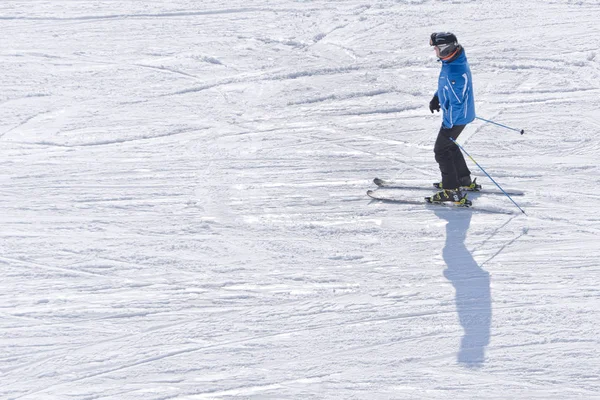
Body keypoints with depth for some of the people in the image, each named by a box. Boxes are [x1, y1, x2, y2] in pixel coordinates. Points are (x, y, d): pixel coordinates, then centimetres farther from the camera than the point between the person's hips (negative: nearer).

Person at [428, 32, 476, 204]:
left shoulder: (454, 72, -34)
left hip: (456, 118, -10)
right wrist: (437, 97, 17)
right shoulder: (456, 59, -3)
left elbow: (456, 102, -29)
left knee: (441, 150, 2)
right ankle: (464, 180, 39)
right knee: (449, 146, 26)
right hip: (462, 114, 10)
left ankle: (452, 191, 7)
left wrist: (448, 125, -21)